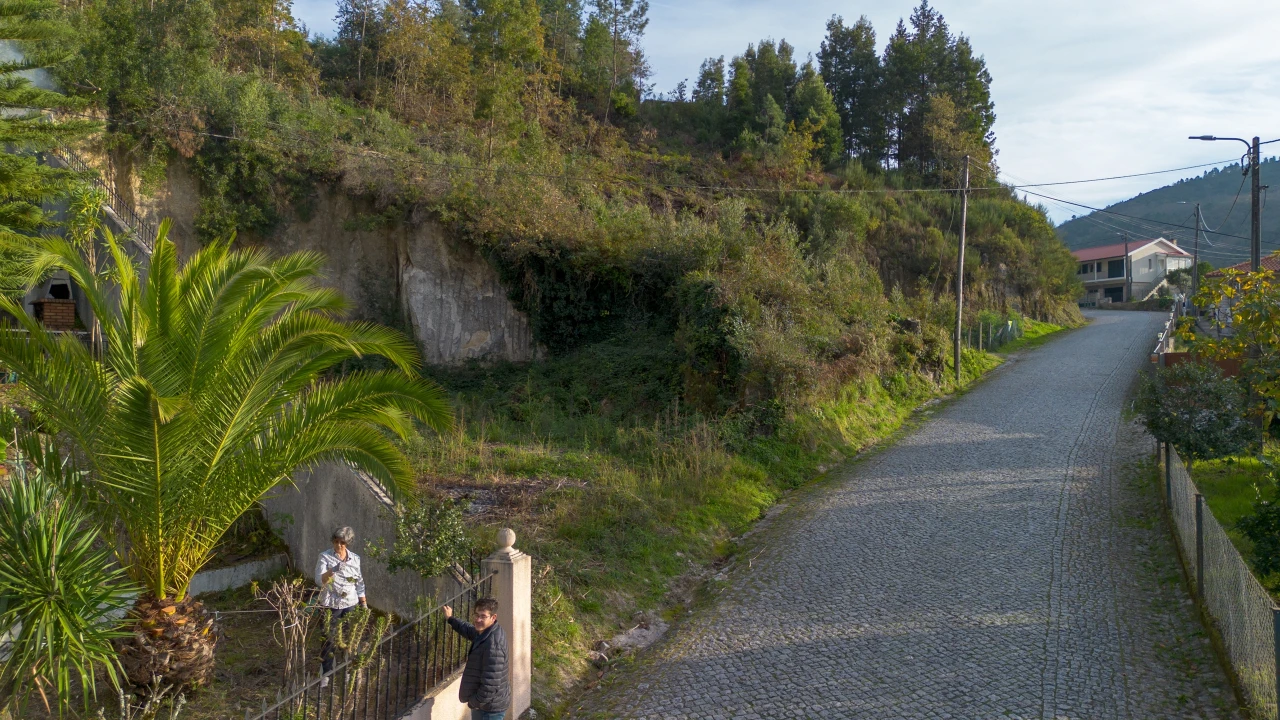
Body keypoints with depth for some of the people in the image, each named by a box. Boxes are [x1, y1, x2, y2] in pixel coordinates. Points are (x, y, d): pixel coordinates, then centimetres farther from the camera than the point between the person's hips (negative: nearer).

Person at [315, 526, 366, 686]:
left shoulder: (355, 558, 1)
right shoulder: (325, 557, -10)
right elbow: (319, 580, -20)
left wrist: (364, 604, 9)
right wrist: (332, 570, -38)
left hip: (351, 604, 3)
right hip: (331, 605, -3)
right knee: (328, 639, 5)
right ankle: (325, 673, 19)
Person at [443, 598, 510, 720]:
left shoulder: (492, 645, -30)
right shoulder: (484, 632, 1)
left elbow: (491, 685, -31)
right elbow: (470, 631, 27)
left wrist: (474, 702, -18)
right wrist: (450, 619, 31)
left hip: (489, 707, -10)